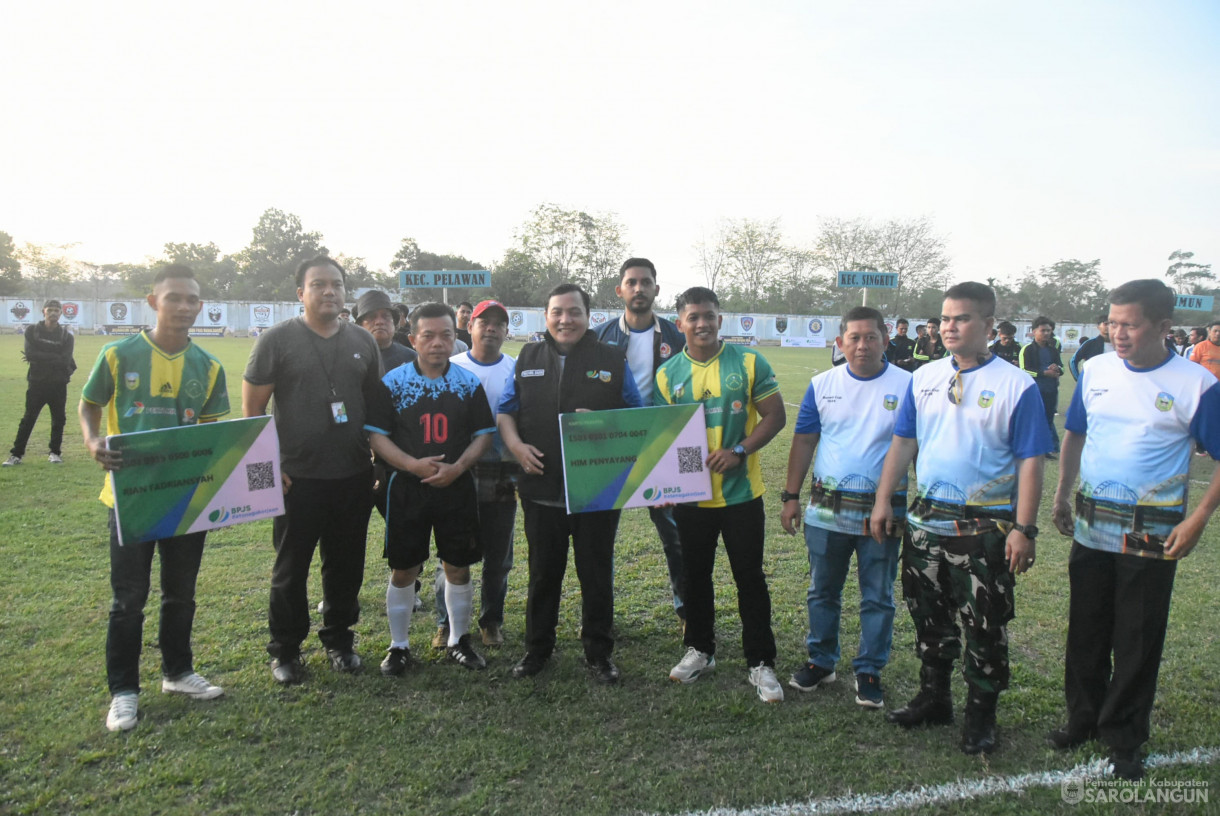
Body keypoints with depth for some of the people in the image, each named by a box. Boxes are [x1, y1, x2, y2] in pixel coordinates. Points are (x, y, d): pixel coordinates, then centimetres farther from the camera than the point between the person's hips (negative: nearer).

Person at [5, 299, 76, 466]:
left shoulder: (67, 336, 1)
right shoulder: (32, 331, 3)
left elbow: (65, 360, -13)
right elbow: (30, 354, -12)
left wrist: (39, 356, -14)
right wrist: (54, 358, -16)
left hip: (58, 385, 0)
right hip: (37, 383, 0)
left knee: (59, 419, 6)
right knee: (28, 419, 1)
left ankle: (54, 452, 20)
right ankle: (16, 454, 6)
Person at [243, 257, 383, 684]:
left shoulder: (362, 341, 8)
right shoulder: (278, 339, -3)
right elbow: (251, 408, -3)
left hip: (354, 476, 3)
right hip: (297, 477, -3)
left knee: (346, 565, 13)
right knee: (291, 568, 8)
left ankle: (339, 640, 31)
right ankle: (285, 650, 25)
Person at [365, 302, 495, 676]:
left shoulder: (470, 383, 2)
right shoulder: (392, 382, -2)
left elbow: (483, 434, 2)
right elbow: (376, 435, -4)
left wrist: (457, 467, -14)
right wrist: (413, 464, -18)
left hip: (457, 488, 1)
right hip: (407, 488, -1)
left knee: (458, 566, 9)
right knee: (403, 569, 6)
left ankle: (459, 640, 27)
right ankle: (399, 646, 23)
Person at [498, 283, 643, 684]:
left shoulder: (611, 361, 3)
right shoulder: (528, 359, 8)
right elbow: (506, 411, 11)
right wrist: (516, 445, -8)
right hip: (542, 489, 2)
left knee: (597, 574, 8)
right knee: (542, 572, 13)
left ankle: (599, 653, 24)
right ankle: (537, 648, 30)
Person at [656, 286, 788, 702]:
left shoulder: (748, 363, -5)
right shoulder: (668, 374, 1)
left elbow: (775, 416, -5)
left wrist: (739, 451, -18)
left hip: (740, 492, -2)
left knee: (750, 578, 6)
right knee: (695, 575, 16)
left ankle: (761, 662, 20)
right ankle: (699, 649, 35)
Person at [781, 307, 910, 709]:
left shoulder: (907, 385, -4)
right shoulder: (822, 385, 2)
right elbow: (804, 441, 5)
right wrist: (791, 496, 3)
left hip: (883, 512, -2)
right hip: (826, 510, 2)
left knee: (878, 598, 9)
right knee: (822, 592, 14)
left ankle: (869, 672, 24)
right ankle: (820, 661, 31)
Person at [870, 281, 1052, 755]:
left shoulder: (1016, 386, -9)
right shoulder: (924, 378, 5)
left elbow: (1029, 462, -9)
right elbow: (902, 443, 10)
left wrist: (1023, 529, -13)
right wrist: (883, 500, 5)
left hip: (986, 529, -4)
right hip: (926, 521, 5)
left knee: (985, 628, 6)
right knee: (929, 619, 16)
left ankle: (981, 715, 24)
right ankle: (933, 699, 34)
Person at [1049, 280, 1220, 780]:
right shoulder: (1096, 371, 1)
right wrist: (1061, 495, 9)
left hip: (1152, 534, -4)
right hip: (1090, 526, 4)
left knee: (1137, 642, 7)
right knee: (1086, 631, 15)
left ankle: (1124, 739, 24)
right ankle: (1084, 718, 32)